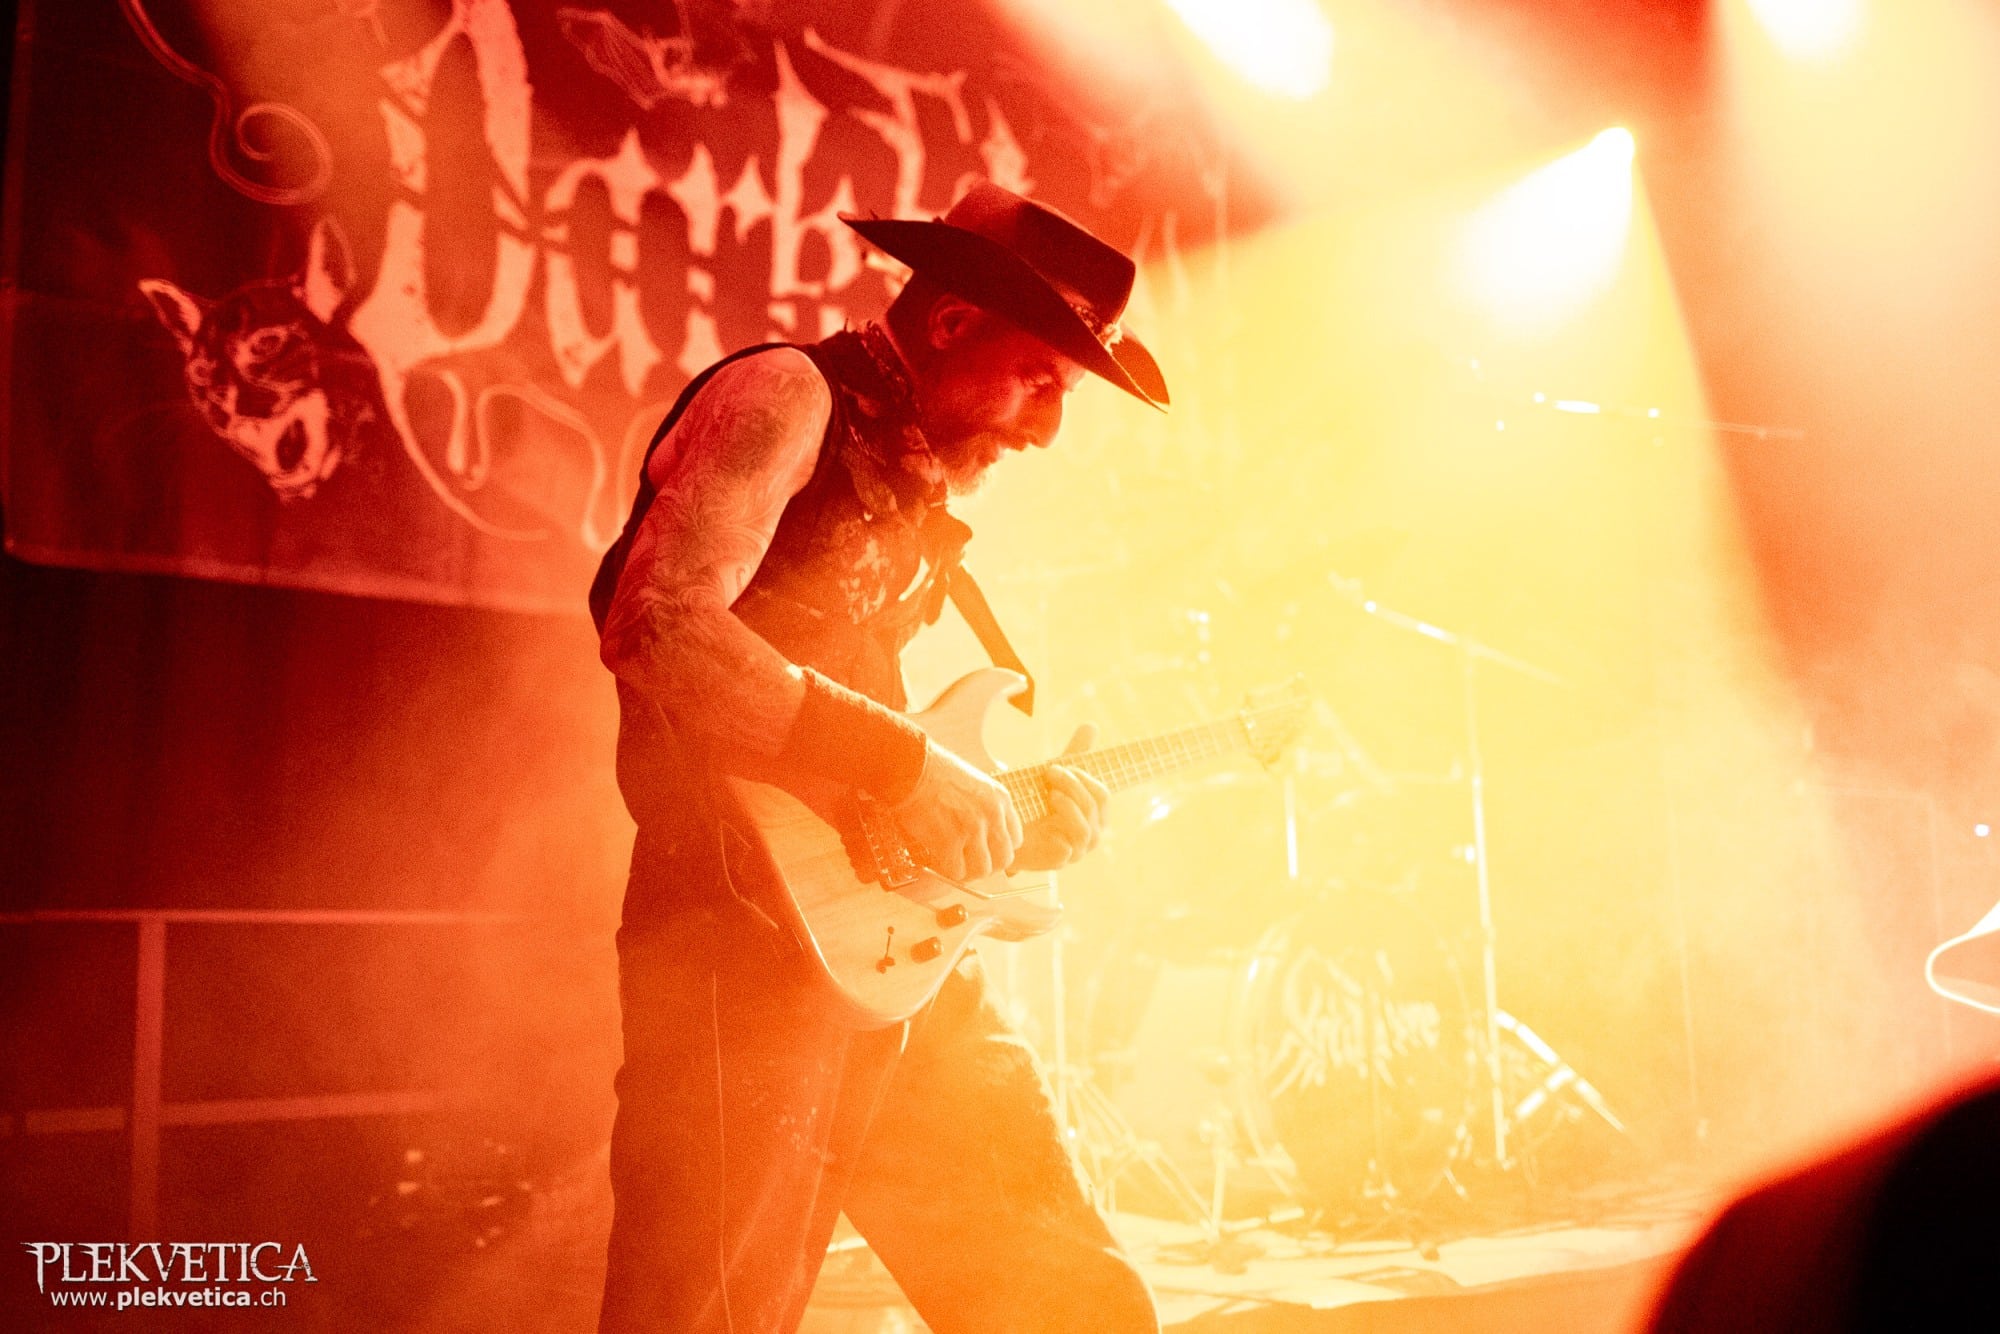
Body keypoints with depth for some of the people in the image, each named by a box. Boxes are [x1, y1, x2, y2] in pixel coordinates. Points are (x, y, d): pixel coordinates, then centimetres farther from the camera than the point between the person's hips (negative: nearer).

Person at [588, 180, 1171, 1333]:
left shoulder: (917, 482, 21)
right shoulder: (786, 394, -5)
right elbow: (657, 625, -21)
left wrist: (1025, 816, 10)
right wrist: (900, 759, -21)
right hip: (752, 928, -8)